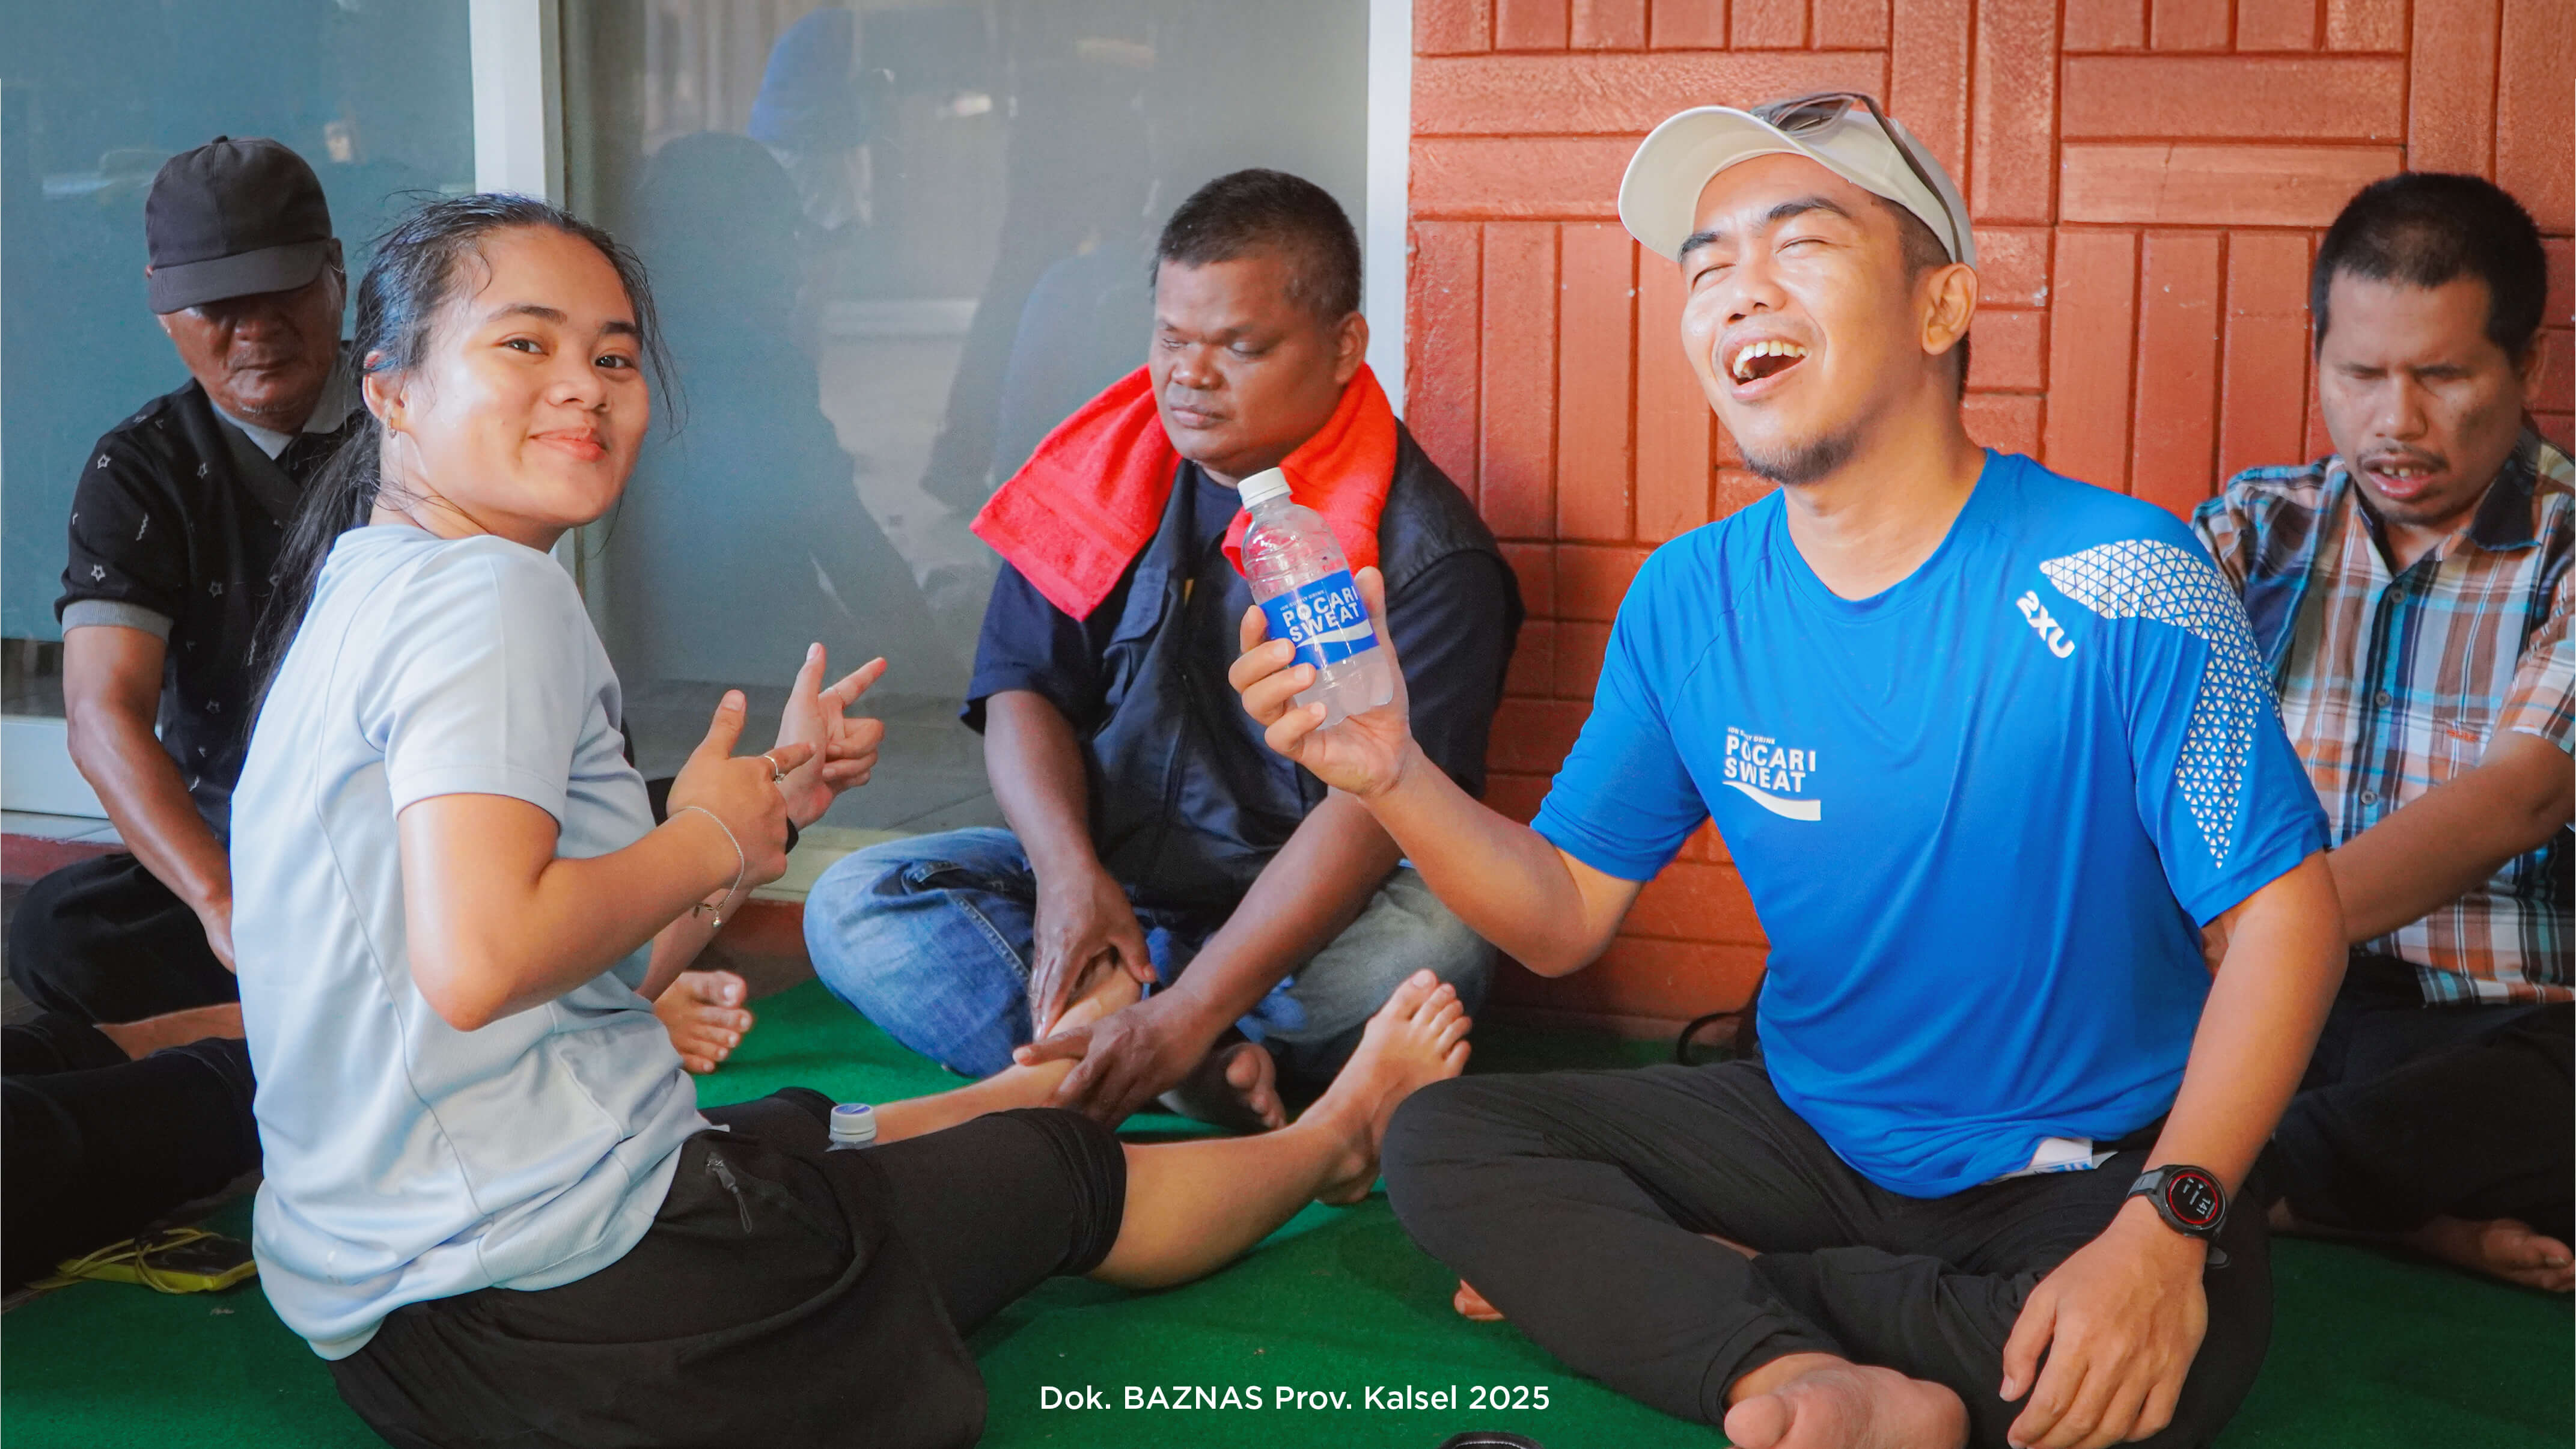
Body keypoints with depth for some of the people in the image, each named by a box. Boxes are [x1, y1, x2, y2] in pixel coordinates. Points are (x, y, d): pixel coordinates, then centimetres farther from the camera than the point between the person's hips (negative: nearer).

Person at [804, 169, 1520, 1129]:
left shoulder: (1426, 550, -13)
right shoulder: (1102, 471, 3)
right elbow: (1023, 688, 1)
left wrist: (1189, 1014, -34)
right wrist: (1067, 871, -22)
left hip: (1294, 909, -4)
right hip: (1097, 877, 5)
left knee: (1438, 942, -35)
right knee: (852, 905, -18)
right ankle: (1223, 1074, -32)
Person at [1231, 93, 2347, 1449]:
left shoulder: (2121, 586, -17)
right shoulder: (1688, 601, -2)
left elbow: (2285, 913, -15)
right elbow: (1564, 915, 2)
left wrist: (2168, 1224, -28)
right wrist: (1394, 776, -18)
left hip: (2084, 1169, -4)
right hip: (1811, 1131, 4)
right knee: (1438, 1144, -11)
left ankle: (1638, 1282, -16)